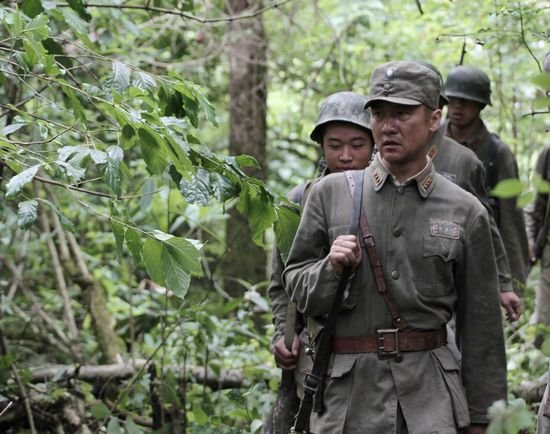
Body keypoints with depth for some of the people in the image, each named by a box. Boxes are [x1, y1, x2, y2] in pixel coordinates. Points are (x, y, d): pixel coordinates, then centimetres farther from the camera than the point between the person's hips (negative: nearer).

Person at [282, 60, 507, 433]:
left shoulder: (466, 213, 3)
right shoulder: (330, 194, 4)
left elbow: (481, 326, 7)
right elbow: (297, 288, 9)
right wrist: (330, 269, -12)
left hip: (431, 396, 0)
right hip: (345, 392, 0)